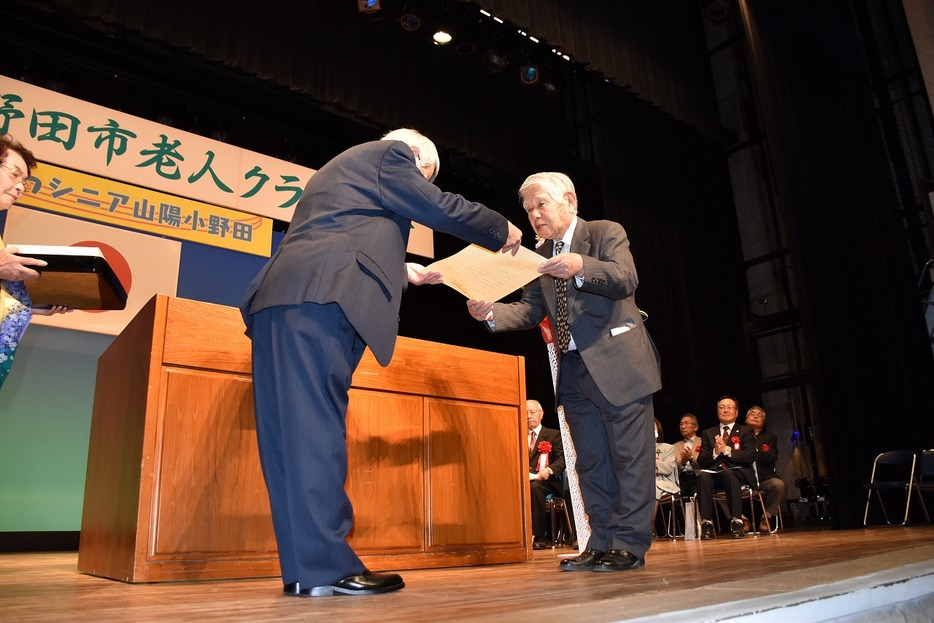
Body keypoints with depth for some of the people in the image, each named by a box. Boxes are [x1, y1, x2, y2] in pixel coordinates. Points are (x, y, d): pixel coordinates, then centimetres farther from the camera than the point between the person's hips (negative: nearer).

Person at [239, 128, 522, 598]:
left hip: (281, 298, 9)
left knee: (296, 431, 3)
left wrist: (404, 272, 46)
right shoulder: (391, 153, 11)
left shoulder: (341, 169, 38)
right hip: (318, 299, -9)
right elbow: (439, 209, 7)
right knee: (317, 428, -12)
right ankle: (324, 567, -10)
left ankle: (302, 568, 6)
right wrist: (501, 230, 21)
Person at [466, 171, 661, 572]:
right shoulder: (540, 256, 15)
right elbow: (530, 311, 7)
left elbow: (626, 280, -18)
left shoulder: (606, 232, -1)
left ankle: (629, 544, 6)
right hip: (574, 370, 6)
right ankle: (601, 544, 18)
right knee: (591, 463, 9)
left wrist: (581, 267, -35)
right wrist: (491, 313, -12)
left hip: (618, 363, -6)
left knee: (629, 456, -2)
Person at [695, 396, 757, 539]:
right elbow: (701, 461, 10)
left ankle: (736, 522, -36)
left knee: (728, 474, -38)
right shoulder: (708, 433, 21)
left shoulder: (745, 431, 15)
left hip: (738, 472, -2)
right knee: (703, 476, -33)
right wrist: (715, 452, -10)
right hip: (714, 472, 2)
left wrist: (727, 450, -13)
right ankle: (706, 523, -34)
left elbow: (750, 457, -2)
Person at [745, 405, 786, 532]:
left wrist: (755, 450, -8)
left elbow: (772, 458, 1)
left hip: (764, 479, 1)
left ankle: (766, 518, -13)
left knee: (778, 484, -32)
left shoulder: (770, 437, 21)